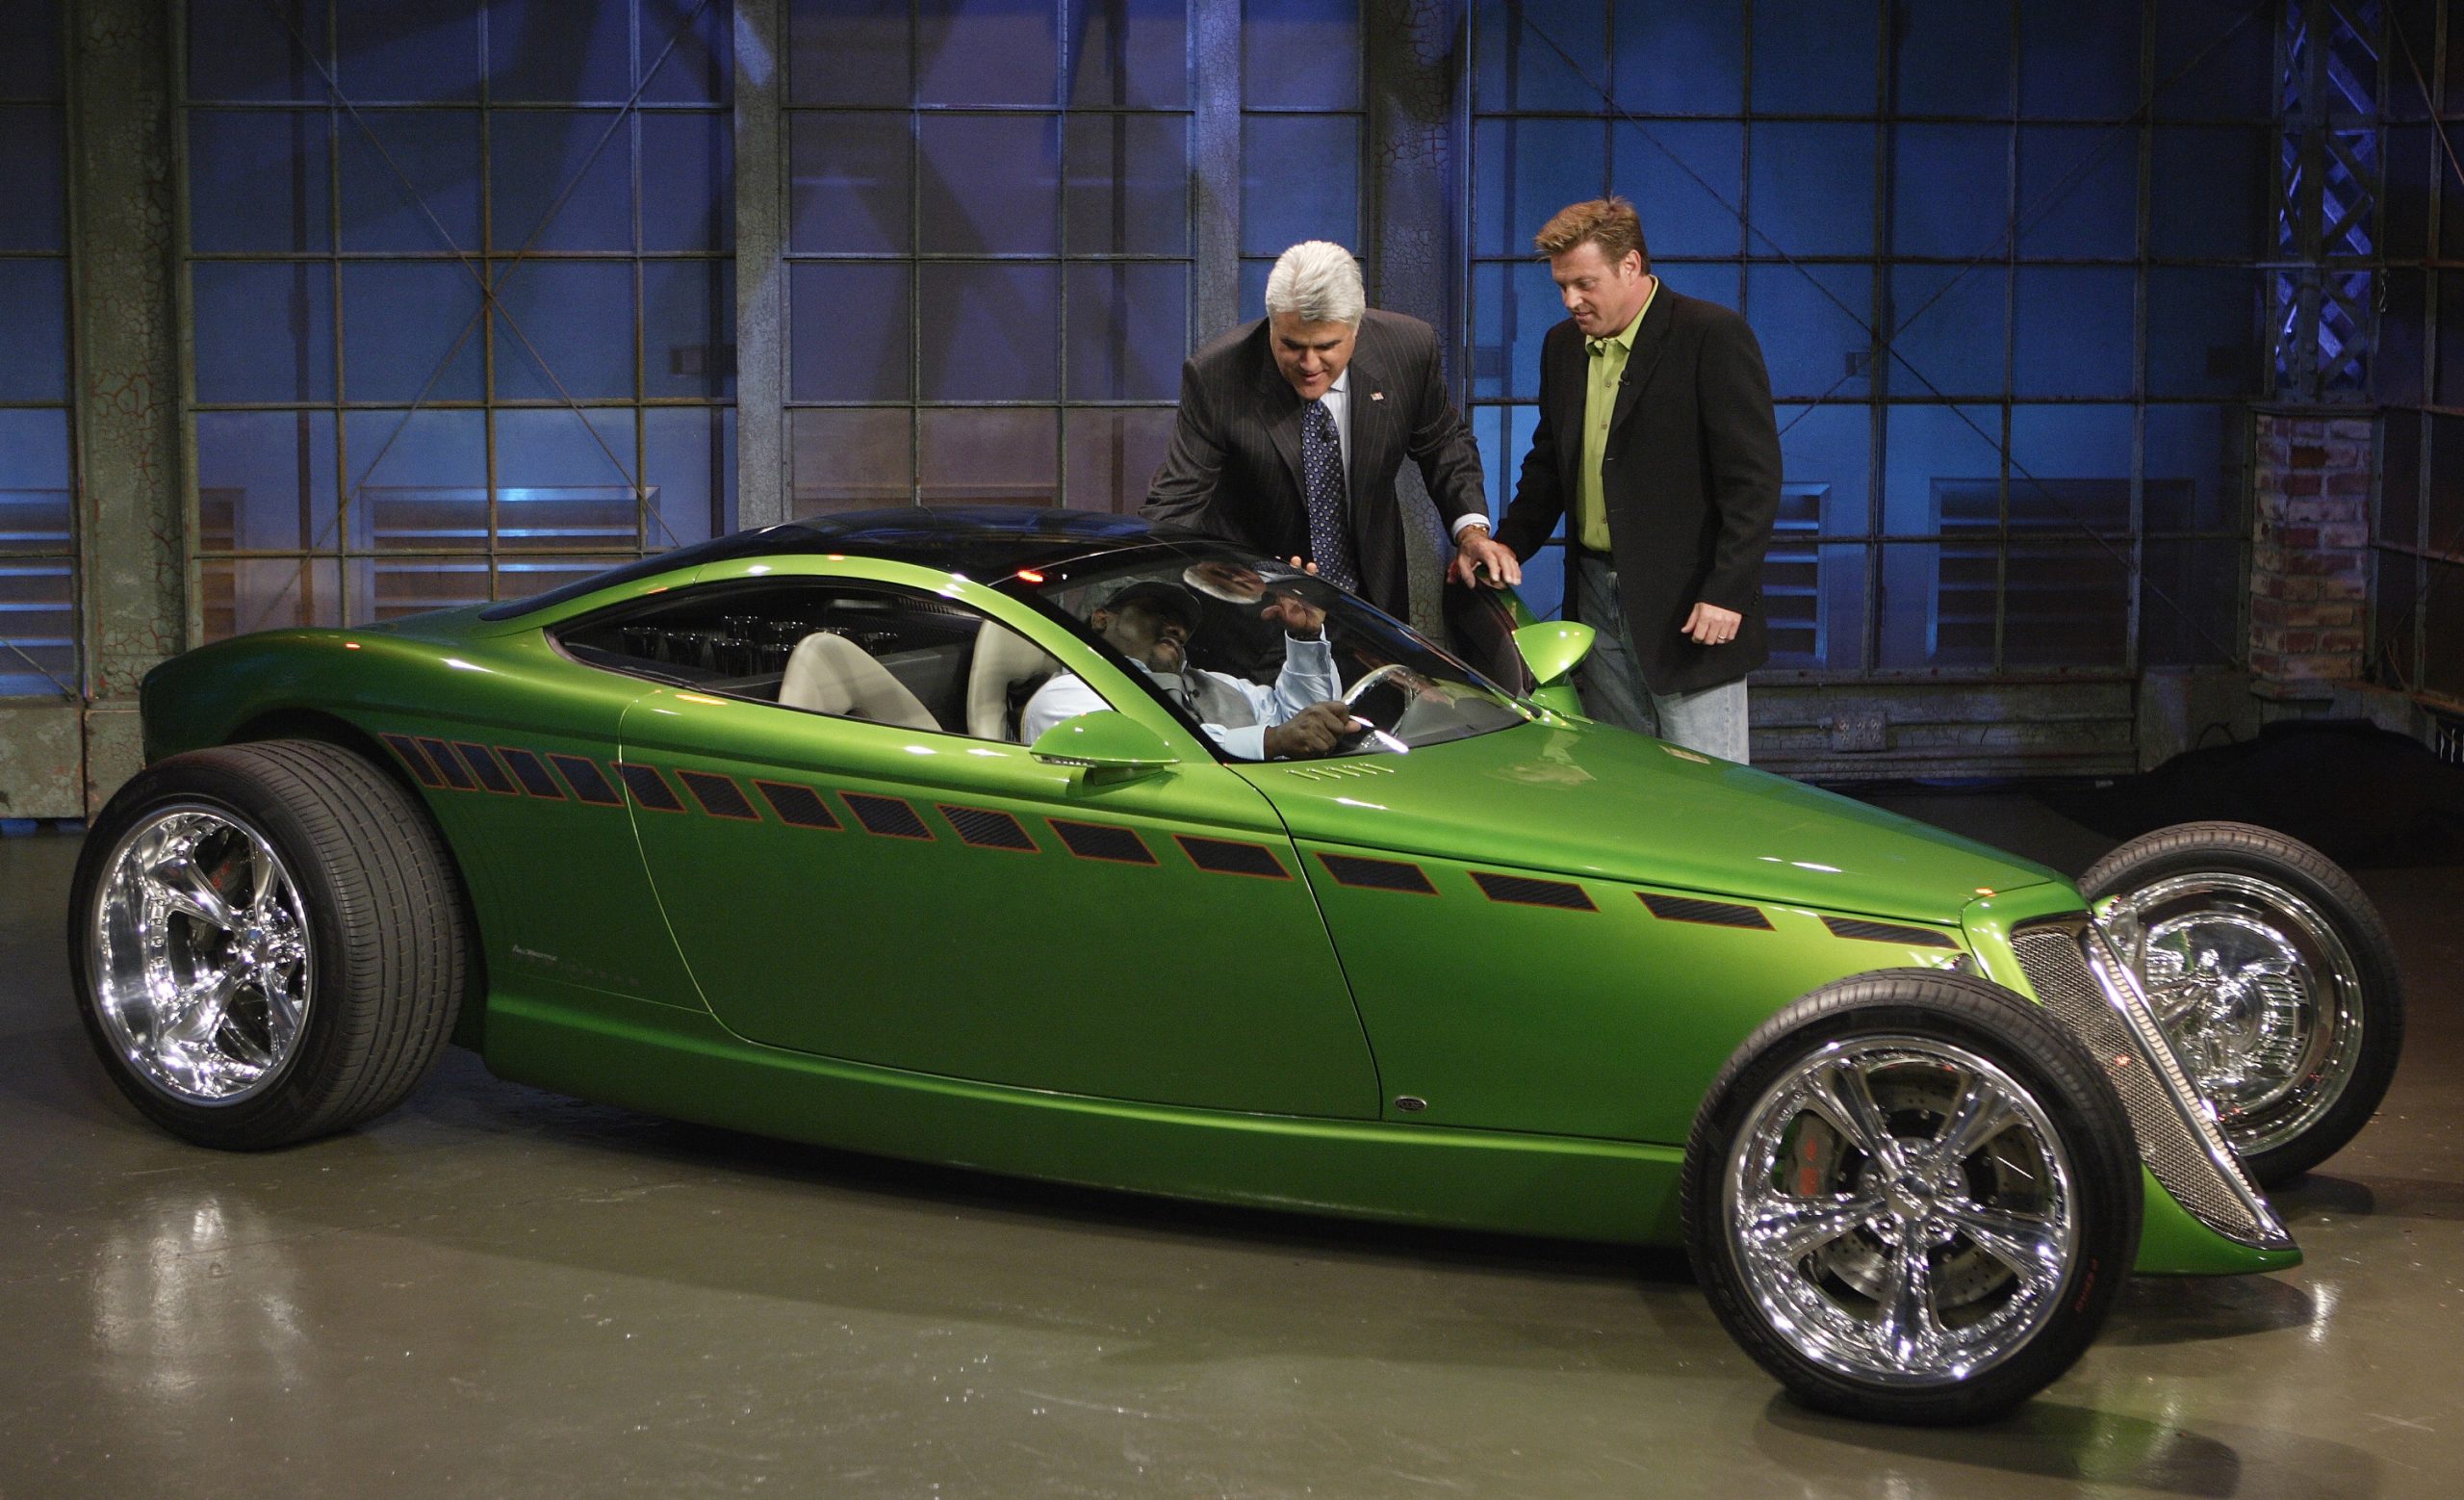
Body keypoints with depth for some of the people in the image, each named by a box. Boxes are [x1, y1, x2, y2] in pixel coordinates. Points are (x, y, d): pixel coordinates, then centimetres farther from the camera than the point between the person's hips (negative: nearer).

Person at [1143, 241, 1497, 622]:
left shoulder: (1410, 348, -14)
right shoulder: (1214, 376, -23)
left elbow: (1443, 443, 4)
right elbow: (1172, 507, -21)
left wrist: (1472, 530, -14)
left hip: (1374, 596, 3)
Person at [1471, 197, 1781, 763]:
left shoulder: (1714, 335, -10)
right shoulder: (1562, 345, 12)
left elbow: (1754, 476, -13)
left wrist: (1727, 592, -17)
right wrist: (1509, 542, 8)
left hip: (1690, 606, -7)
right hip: (1598, 599, 7)